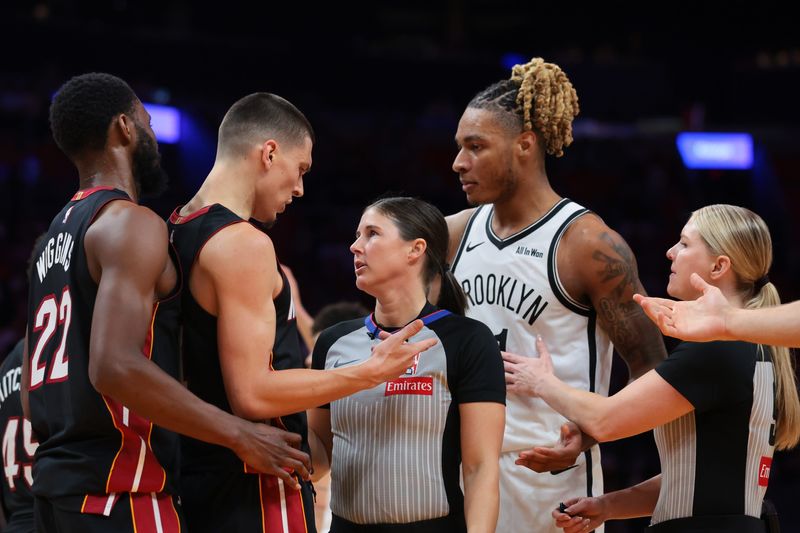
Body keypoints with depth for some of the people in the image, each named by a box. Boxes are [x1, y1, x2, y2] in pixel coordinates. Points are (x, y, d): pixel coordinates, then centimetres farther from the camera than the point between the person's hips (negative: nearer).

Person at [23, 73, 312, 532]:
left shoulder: (55, 238, 18)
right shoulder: (130, 223, -10)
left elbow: (32, 391, 21)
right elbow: (115, 367, -24)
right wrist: (241, 436, -19)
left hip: (58, 479, 9)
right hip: (120, 493, -9)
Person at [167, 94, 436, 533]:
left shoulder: (177, 233, 13)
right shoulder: (242, 244, -16)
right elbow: (252, 395, -22)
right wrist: (371, 373, -16)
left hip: (199, 476, 10)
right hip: (253, 490, -10)